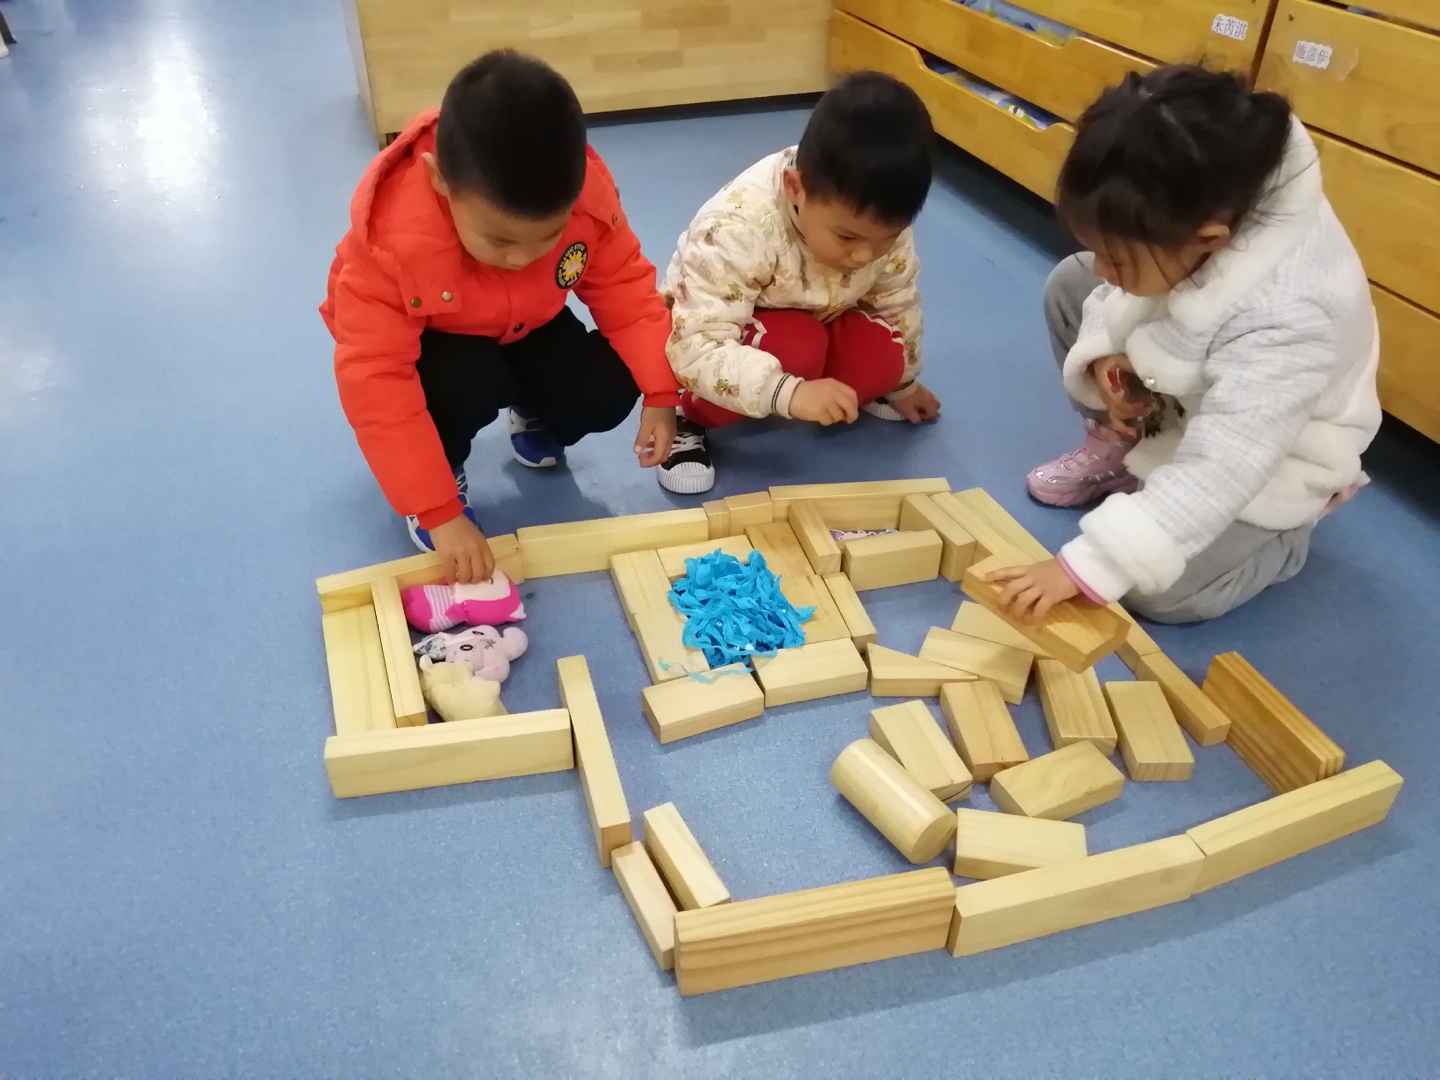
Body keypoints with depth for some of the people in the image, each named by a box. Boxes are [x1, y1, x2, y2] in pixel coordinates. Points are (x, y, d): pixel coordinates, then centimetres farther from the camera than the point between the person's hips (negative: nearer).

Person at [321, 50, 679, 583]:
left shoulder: (588, 194, -30)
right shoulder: (392, 238, -39)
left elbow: (623, 285, -14)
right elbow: (376, 384, -36)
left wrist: (659, 392, -20)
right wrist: (439, 513, -36)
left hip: (525, 328, 4)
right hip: (430, 343, -3)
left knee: (605, 392, -18)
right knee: (468, 383, -35)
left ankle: (533, 418, 18)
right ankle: (444, 473, -1)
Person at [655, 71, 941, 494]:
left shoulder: (879, 222, -22)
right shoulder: (738, 228, -39)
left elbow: (897, 303, -4)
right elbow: (697, 349, -43)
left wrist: (901, 383, 8)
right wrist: (790, 393, -54)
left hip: (816, 323, 5)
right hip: (716, 330, -5)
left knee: (881, 356, -23)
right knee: (793, 349, -35)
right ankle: (690, 417, -13)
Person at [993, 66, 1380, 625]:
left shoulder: (1285, 322, -42)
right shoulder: (1191, 204, -25)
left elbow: (1215, 476, -45)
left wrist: (1084, 564, -49)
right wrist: (1104, 353, -23)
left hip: (1266, 458, -6)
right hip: (1187, 393, 6)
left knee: (1157, 591, -19)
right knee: (1068, 285, -5)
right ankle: (1117, 446, 10)